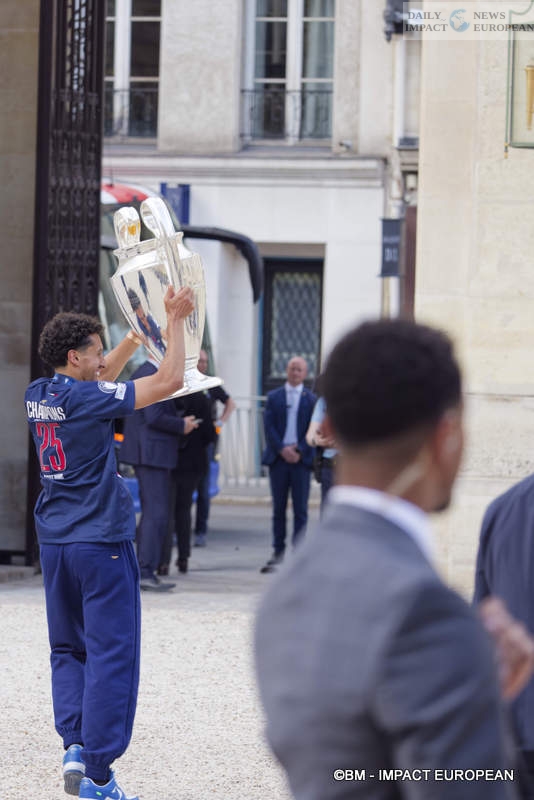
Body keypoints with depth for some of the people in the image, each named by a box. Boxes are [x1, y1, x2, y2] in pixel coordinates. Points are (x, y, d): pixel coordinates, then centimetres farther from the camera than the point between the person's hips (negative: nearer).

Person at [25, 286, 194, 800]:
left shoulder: (37, 396, 6)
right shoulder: (86, 398, -16)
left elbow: (102, 378, 25)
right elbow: (169, 381, -15)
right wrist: (175, 320, -6)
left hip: (55, 543, 7)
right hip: (102, 544, -7)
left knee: (67, 648, 17)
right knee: (111, 655, -3)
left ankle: (74, 744, 0)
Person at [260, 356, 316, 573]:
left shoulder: (311, 400, 5)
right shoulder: (274, 397, 9)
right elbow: (269, 427, 1)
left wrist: (299, 450, -11)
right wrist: (282, 449, -11)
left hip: (301, 459, -1)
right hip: (278, 458, 1)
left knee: (300, 509, -1)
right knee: (278, 508, 5)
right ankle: (278, 551, 9)